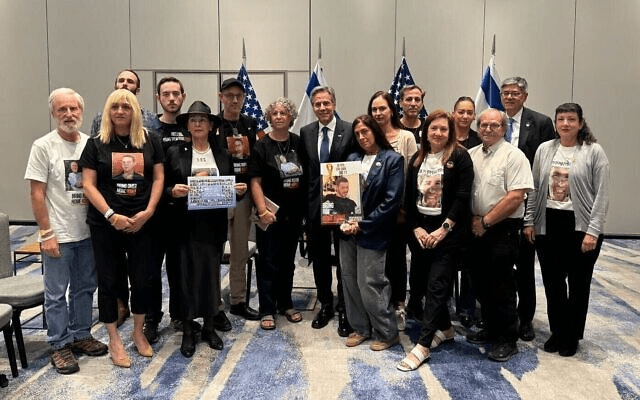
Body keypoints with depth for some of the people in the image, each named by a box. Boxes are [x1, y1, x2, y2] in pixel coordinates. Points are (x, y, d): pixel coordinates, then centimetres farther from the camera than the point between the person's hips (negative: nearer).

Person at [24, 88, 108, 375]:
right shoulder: (43, 146, -9)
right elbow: (37, 194, -10)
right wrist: (46, 234, -13)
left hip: (88, 232, 5)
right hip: (58, 235, -5)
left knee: (85, 288, 15)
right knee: (57, 293, 6)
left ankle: (80, 335, 31)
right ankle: (59, 345, 20)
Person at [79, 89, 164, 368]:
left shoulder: (150, 140, 3)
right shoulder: (96, 144, 0)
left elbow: (158, 178, 2)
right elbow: (88, 185, -4)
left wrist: (147, 212, -9)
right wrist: (111, 216, -14)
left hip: (141, 222, 1)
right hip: (105, 224, -1)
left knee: (141, 279, 8)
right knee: (109, 281, 7)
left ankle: (138, 333, 29)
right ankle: (114, 340, 23)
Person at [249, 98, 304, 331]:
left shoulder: (298, 143, 5)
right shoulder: (261, 146, -4)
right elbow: (255, 182, -8)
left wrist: (305, 207, 4)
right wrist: (262, 210, -18)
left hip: (294, 213, 4)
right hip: (271, 214, -4)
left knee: (288, 260, 15)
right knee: (268, 263, 2)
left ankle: (285, 304, 29)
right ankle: (267, 310, 14)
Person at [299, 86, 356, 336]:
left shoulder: (350, 131, -5)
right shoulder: (306, 133, 7)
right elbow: (304, 169, 9)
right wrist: (305, 200, 3)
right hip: (315, 204, 4)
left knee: (344, 259, 6)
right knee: (319, 258, 14)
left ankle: (344, 310, 21)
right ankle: (325, 304, 32)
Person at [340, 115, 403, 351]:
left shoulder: (392, 160, -6)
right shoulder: (352, 158, 10)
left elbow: (391, 201, -12)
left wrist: (363, 225, -14)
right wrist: (344, 222, -5)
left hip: (372, 232, -6)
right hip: (348, 228, 6)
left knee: (370, 283, -3)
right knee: (350, 280, 10)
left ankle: (387, 333, 16)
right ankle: (360, 328, 27)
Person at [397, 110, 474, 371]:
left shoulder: (460, 157, -5)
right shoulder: (417, 159, 10)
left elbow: (463, 197, -11)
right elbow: (408, 197, 7)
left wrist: (444, 229, -16)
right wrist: (416, 229, -4)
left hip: (447, 231, -5)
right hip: (419, 231, 5)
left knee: (437, 285, -7)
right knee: (424, 282, 10)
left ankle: (423, 345, -1)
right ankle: (445, 328, 31)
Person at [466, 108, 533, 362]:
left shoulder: (513, 156, -9)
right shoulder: (471, 155, 9)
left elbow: (516, 196, -17)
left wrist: (485, 221, -15)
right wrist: (472, 219, -1)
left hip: (503, 229, -6)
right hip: (477, 228, 6)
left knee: (501, 284, 1)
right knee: (482, 282, 14)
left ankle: (508, 340, 16)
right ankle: (490, 329, 32)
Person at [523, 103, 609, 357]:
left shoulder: (594, 152, -5)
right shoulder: (544, 149, 5)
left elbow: (602, 195, -7)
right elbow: (534, 189, 8)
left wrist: (592, 231, -13)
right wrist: (529, 221, 3)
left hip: (580, 226, -2)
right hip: (548, 225, 3)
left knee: (578, 284, 11)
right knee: (552, 282, 10)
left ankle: (572, 336, 29)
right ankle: (558, 331, 29)